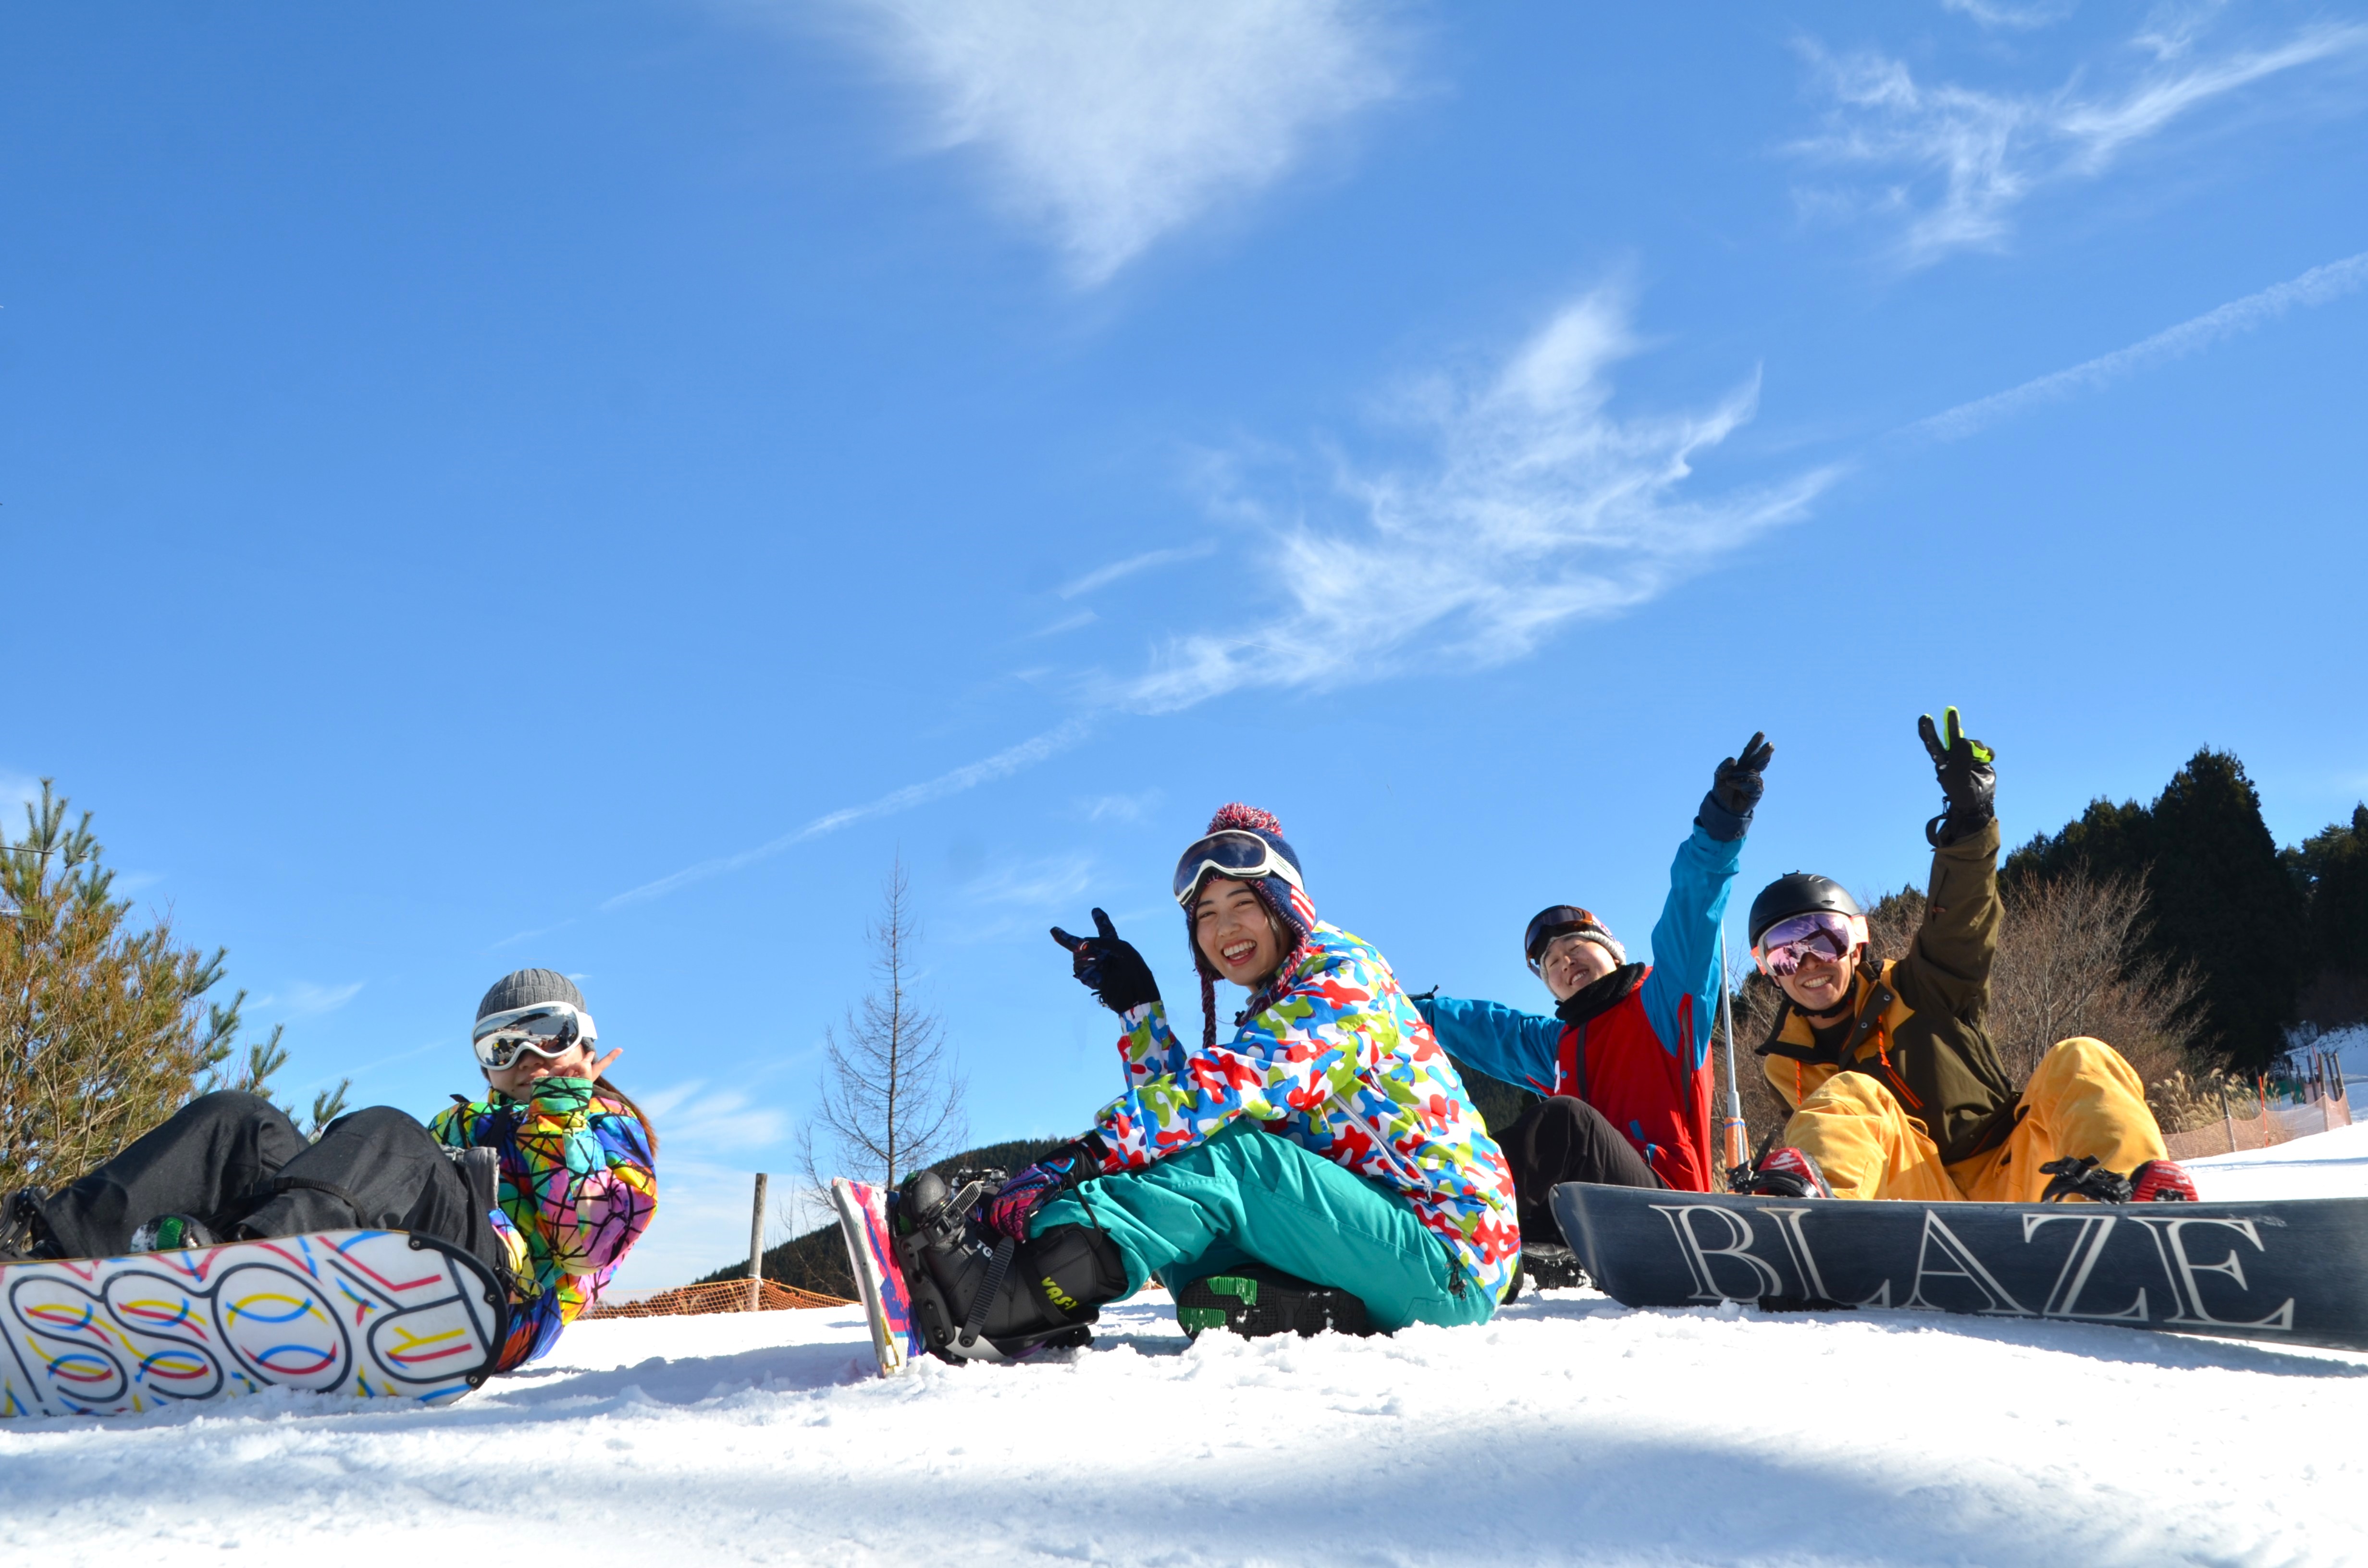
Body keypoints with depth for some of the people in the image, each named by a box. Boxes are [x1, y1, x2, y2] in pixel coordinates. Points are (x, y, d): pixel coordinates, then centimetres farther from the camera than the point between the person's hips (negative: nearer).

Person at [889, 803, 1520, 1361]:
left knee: (1223, 1159, -26)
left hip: (1453, 1258, -8)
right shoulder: (1270, 1011, 18)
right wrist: (1136, 1002, 4)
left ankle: (989, 1297, -43)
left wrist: (1087, 1155, -34)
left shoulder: (1341, 973, -8)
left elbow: (1224, 1086, -25)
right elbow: (1176, 1104, 10)